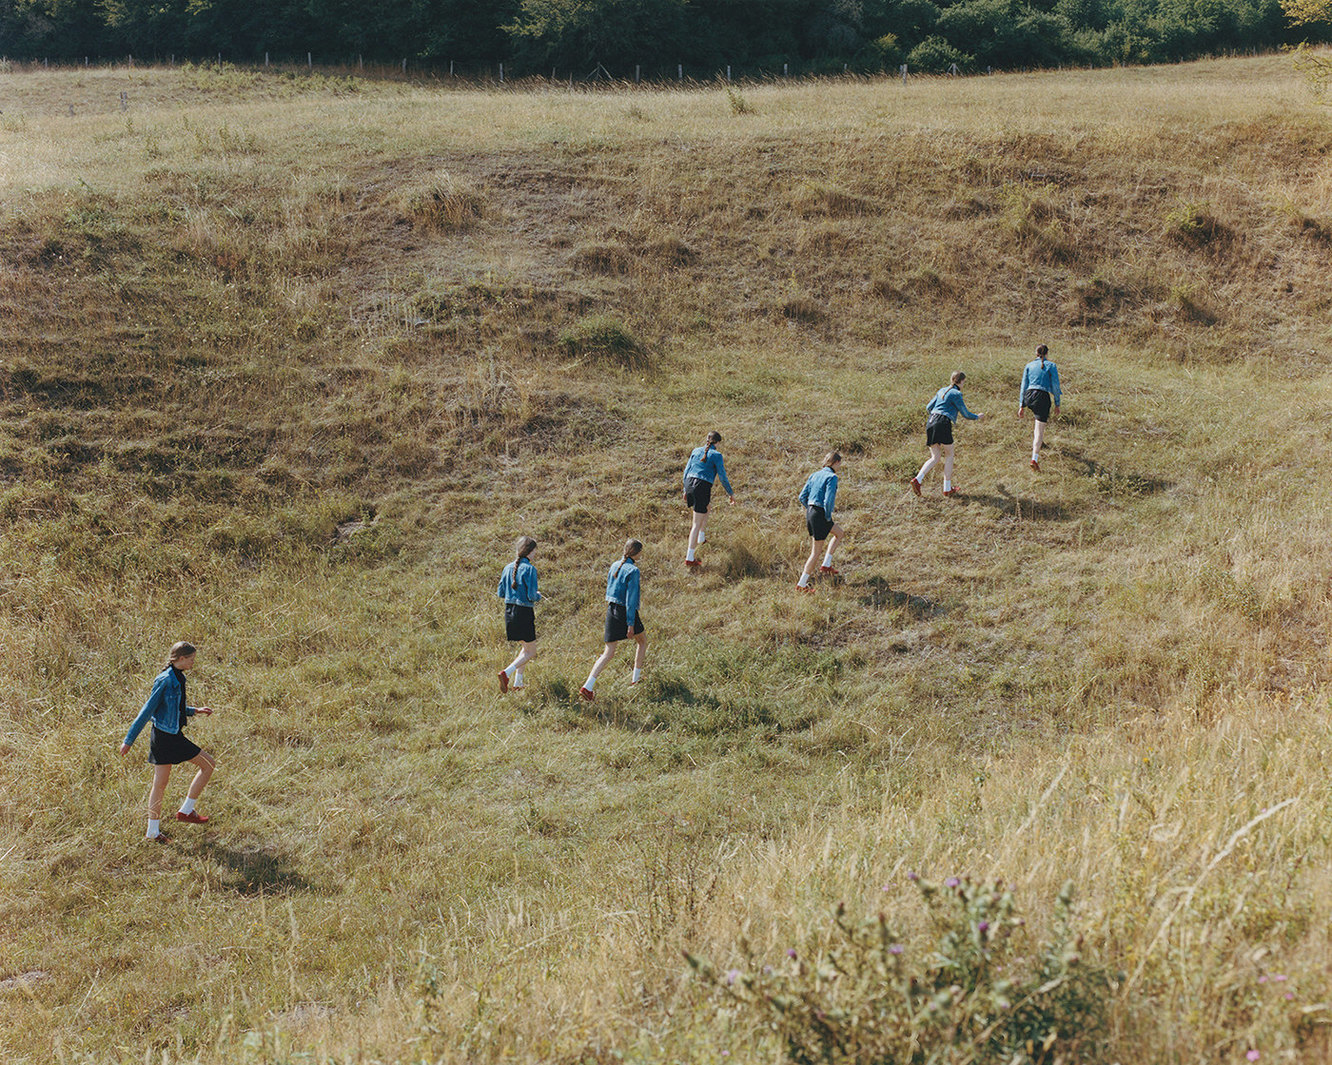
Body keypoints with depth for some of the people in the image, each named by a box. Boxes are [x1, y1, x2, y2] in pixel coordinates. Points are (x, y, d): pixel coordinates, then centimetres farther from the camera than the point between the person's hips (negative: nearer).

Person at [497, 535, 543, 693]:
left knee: (526, 647, 22)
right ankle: (507, 672, -16)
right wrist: (538, 596, 5)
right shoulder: (529, 569, -14)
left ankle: (517, 681, 18)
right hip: (524, 612, -7)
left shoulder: (508, 568, 6)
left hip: (509, 612, 7)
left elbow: (500, 593, 9)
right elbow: (532, 596, -17)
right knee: (530, 652, 4)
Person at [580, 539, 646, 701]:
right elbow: (631, 597, -18)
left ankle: (588, 686, -10)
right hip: (626, 612, -6)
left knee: (609, 653, 4)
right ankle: (636, 678, 31)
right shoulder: (633, 570, -16)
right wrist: (631, 623, -17)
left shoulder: (615, 566, 7)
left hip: (612, 610, 6)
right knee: (642, 641, 24)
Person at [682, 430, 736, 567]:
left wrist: (685, 491, 24)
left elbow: (686, 471, 15)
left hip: (689, 484, 6)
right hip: (703, 488, -6)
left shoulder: (696, 451, 11)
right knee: (697, 524, -2)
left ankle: (701, 538, 55)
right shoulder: (716, 455, -5)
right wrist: (730, 494, 6)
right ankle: (689, 558, -3)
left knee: (704, 511, 34)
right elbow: (722, 477, -5)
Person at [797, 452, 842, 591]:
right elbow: (828, 500, -22)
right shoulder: (832, 477, -13)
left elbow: (802, 496, 11)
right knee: (816, 552, 2)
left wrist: (810, 510, 16)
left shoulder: (814, 475, 11)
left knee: (839, 533, 26)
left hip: (810, 512, 8)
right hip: (821, 515, -8)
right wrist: (828, 517, -9)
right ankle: (802, 583, 6)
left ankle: (826, 564, 19)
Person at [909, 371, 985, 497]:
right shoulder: (956, 394, -2)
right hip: (943, 423, -7)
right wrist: (977, 417, 20)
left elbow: (928, 407, 23)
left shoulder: (942, 391, 20)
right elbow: (965, 414, 2)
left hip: (930, 422, 7)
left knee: (935, 457, 11)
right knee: (949, 456, 8)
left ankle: (917, 479, -10)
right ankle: (947, 489, 9)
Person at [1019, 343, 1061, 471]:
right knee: (1039, 429, -7)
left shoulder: (1029, 366, 13)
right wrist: (1057, 404, 10)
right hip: (1043, 397, -4)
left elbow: (1024, 386, 12)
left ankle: (1039, 442, 37)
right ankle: (1035, 458, -19)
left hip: (1029, 396, 4)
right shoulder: (1051, 366, 5)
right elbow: (1055, 386, 2)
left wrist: (1021, 405, 13)